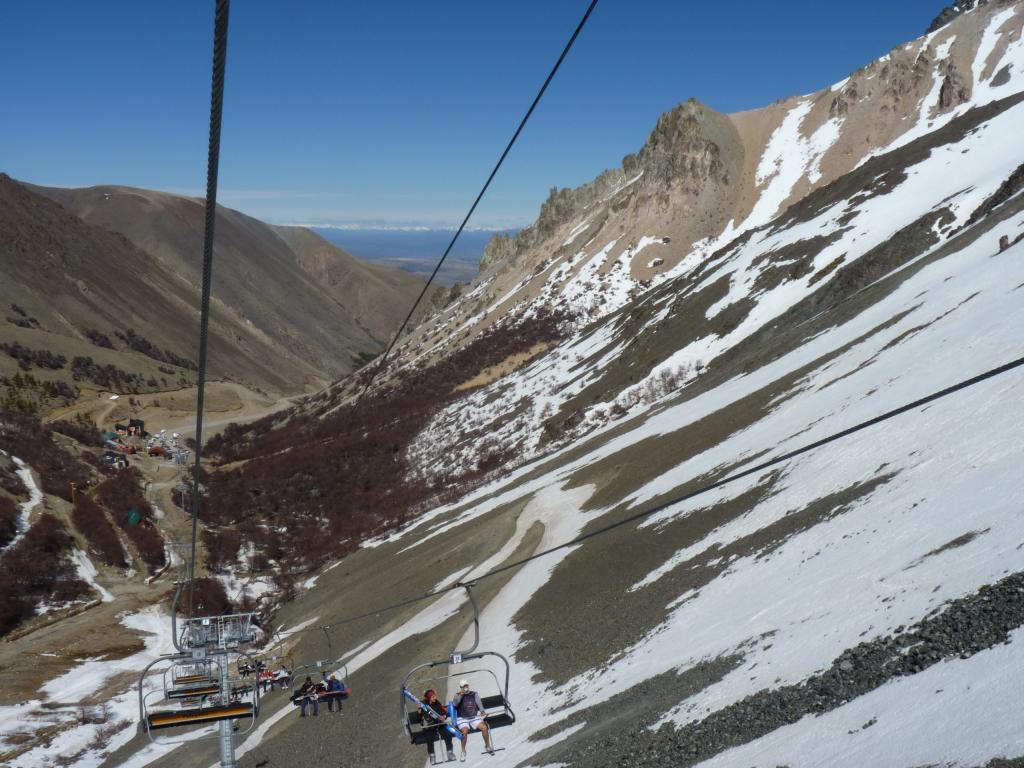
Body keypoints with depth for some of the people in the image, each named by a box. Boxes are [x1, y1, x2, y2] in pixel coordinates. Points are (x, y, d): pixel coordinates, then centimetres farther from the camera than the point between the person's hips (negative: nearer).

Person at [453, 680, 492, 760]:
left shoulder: (474, 694, 10)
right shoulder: (458, 695, 5)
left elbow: (479, 702, -4)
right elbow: (455, 704, -13)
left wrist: (482, 711, -21)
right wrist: (460, 695, -26)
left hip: (474, 717, 2)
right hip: (462, 719, -2)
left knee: (484, 727, -21)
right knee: (465, 731, -30)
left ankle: (487, 746, 1)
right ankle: (463, 752, -12)